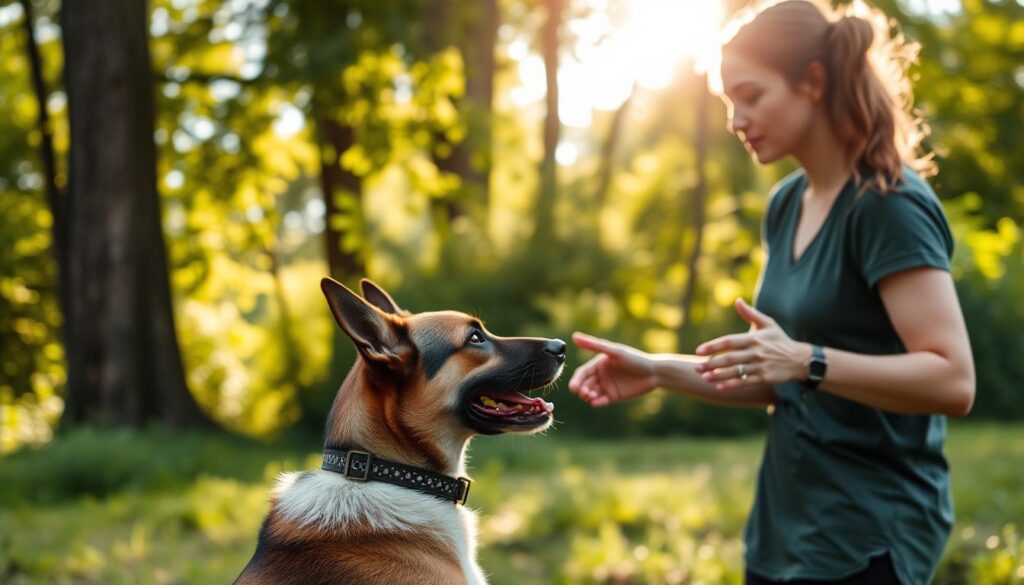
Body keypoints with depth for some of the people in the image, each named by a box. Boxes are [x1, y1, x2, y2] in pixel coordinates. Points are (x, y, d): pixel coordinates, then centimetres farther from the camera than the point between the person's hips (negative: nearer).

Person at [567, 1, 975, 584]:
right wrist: (657, 371, 3)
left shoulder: (889, 206, -14)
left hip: (867, 537, -7)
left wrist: (806, 361, -31)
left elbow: (953, 382, -21)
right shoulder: (787, 205, 8)